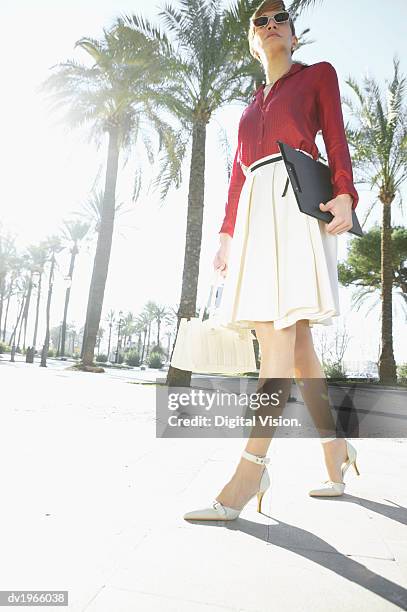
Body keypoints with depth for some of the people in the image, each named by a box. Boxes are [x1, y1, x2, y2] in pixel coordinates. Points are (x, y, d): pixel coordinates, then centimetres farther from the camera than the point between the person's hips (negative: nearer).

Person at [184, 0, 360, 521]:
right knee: (293, 340, 0)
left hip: (298, 198, -5)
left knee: (280, 333, -19)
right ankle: (337, 455, 13)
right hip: (255, 207, 5)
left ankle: (247, 477, -20)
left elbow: (336, 138, 5)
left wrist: (343, 195, -13)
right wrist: (227, 233, 13)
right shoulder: (252, 104, 32)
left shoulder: (318, 75, 21)